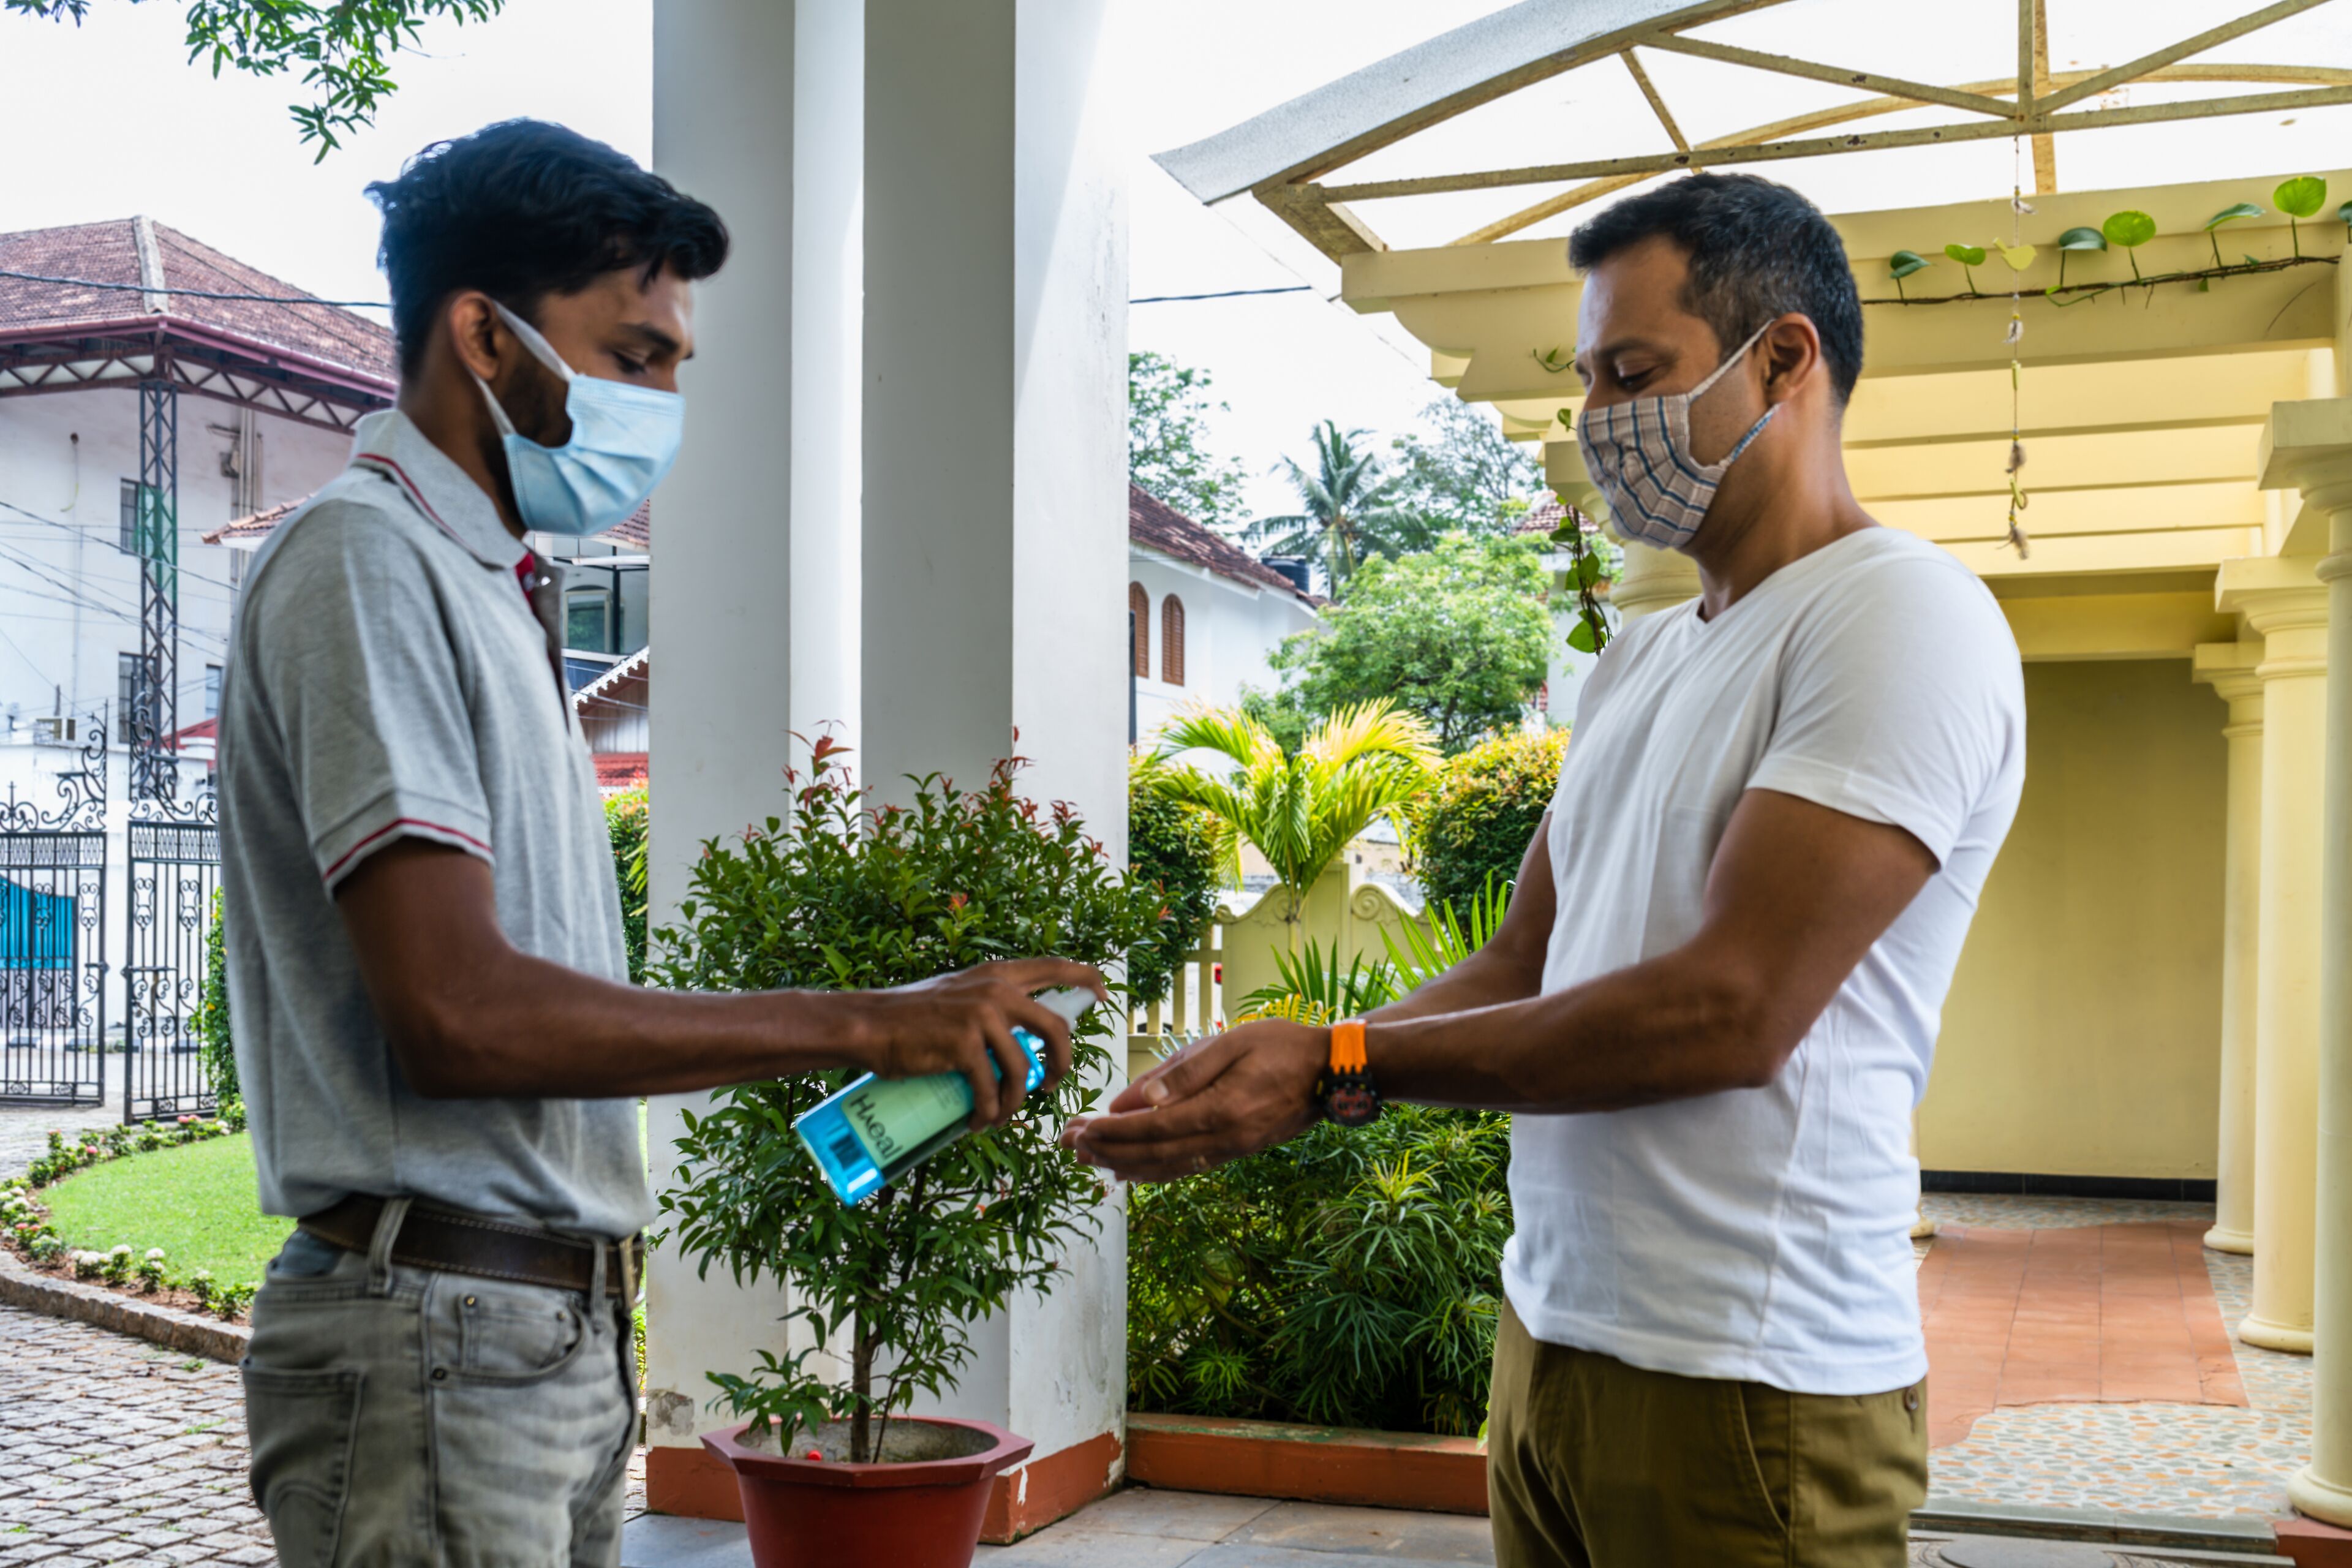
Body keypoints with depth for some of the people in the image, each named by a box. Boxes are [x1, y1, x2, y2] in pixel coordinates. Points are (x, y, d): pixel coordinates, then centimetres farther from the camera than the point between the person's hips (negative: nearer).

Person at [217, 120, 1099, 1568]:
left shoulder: (496, 588, 16)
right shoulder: (368, 559, -11)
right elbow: (456, 1011, -21)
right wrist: (869, 1025, -18)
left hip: (563, 1331, 8)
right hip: (434, 1327, -8)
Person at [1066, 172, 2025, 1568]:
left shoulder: (1902, 616, -13)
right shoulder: (1641, 662, 16)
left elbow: (1731, 1008, -22)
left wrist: (1341, 1065, -19)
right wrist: (1271, 1074, -2)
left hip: (1745, 1387, -7)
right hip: (1551, 1335, 8)